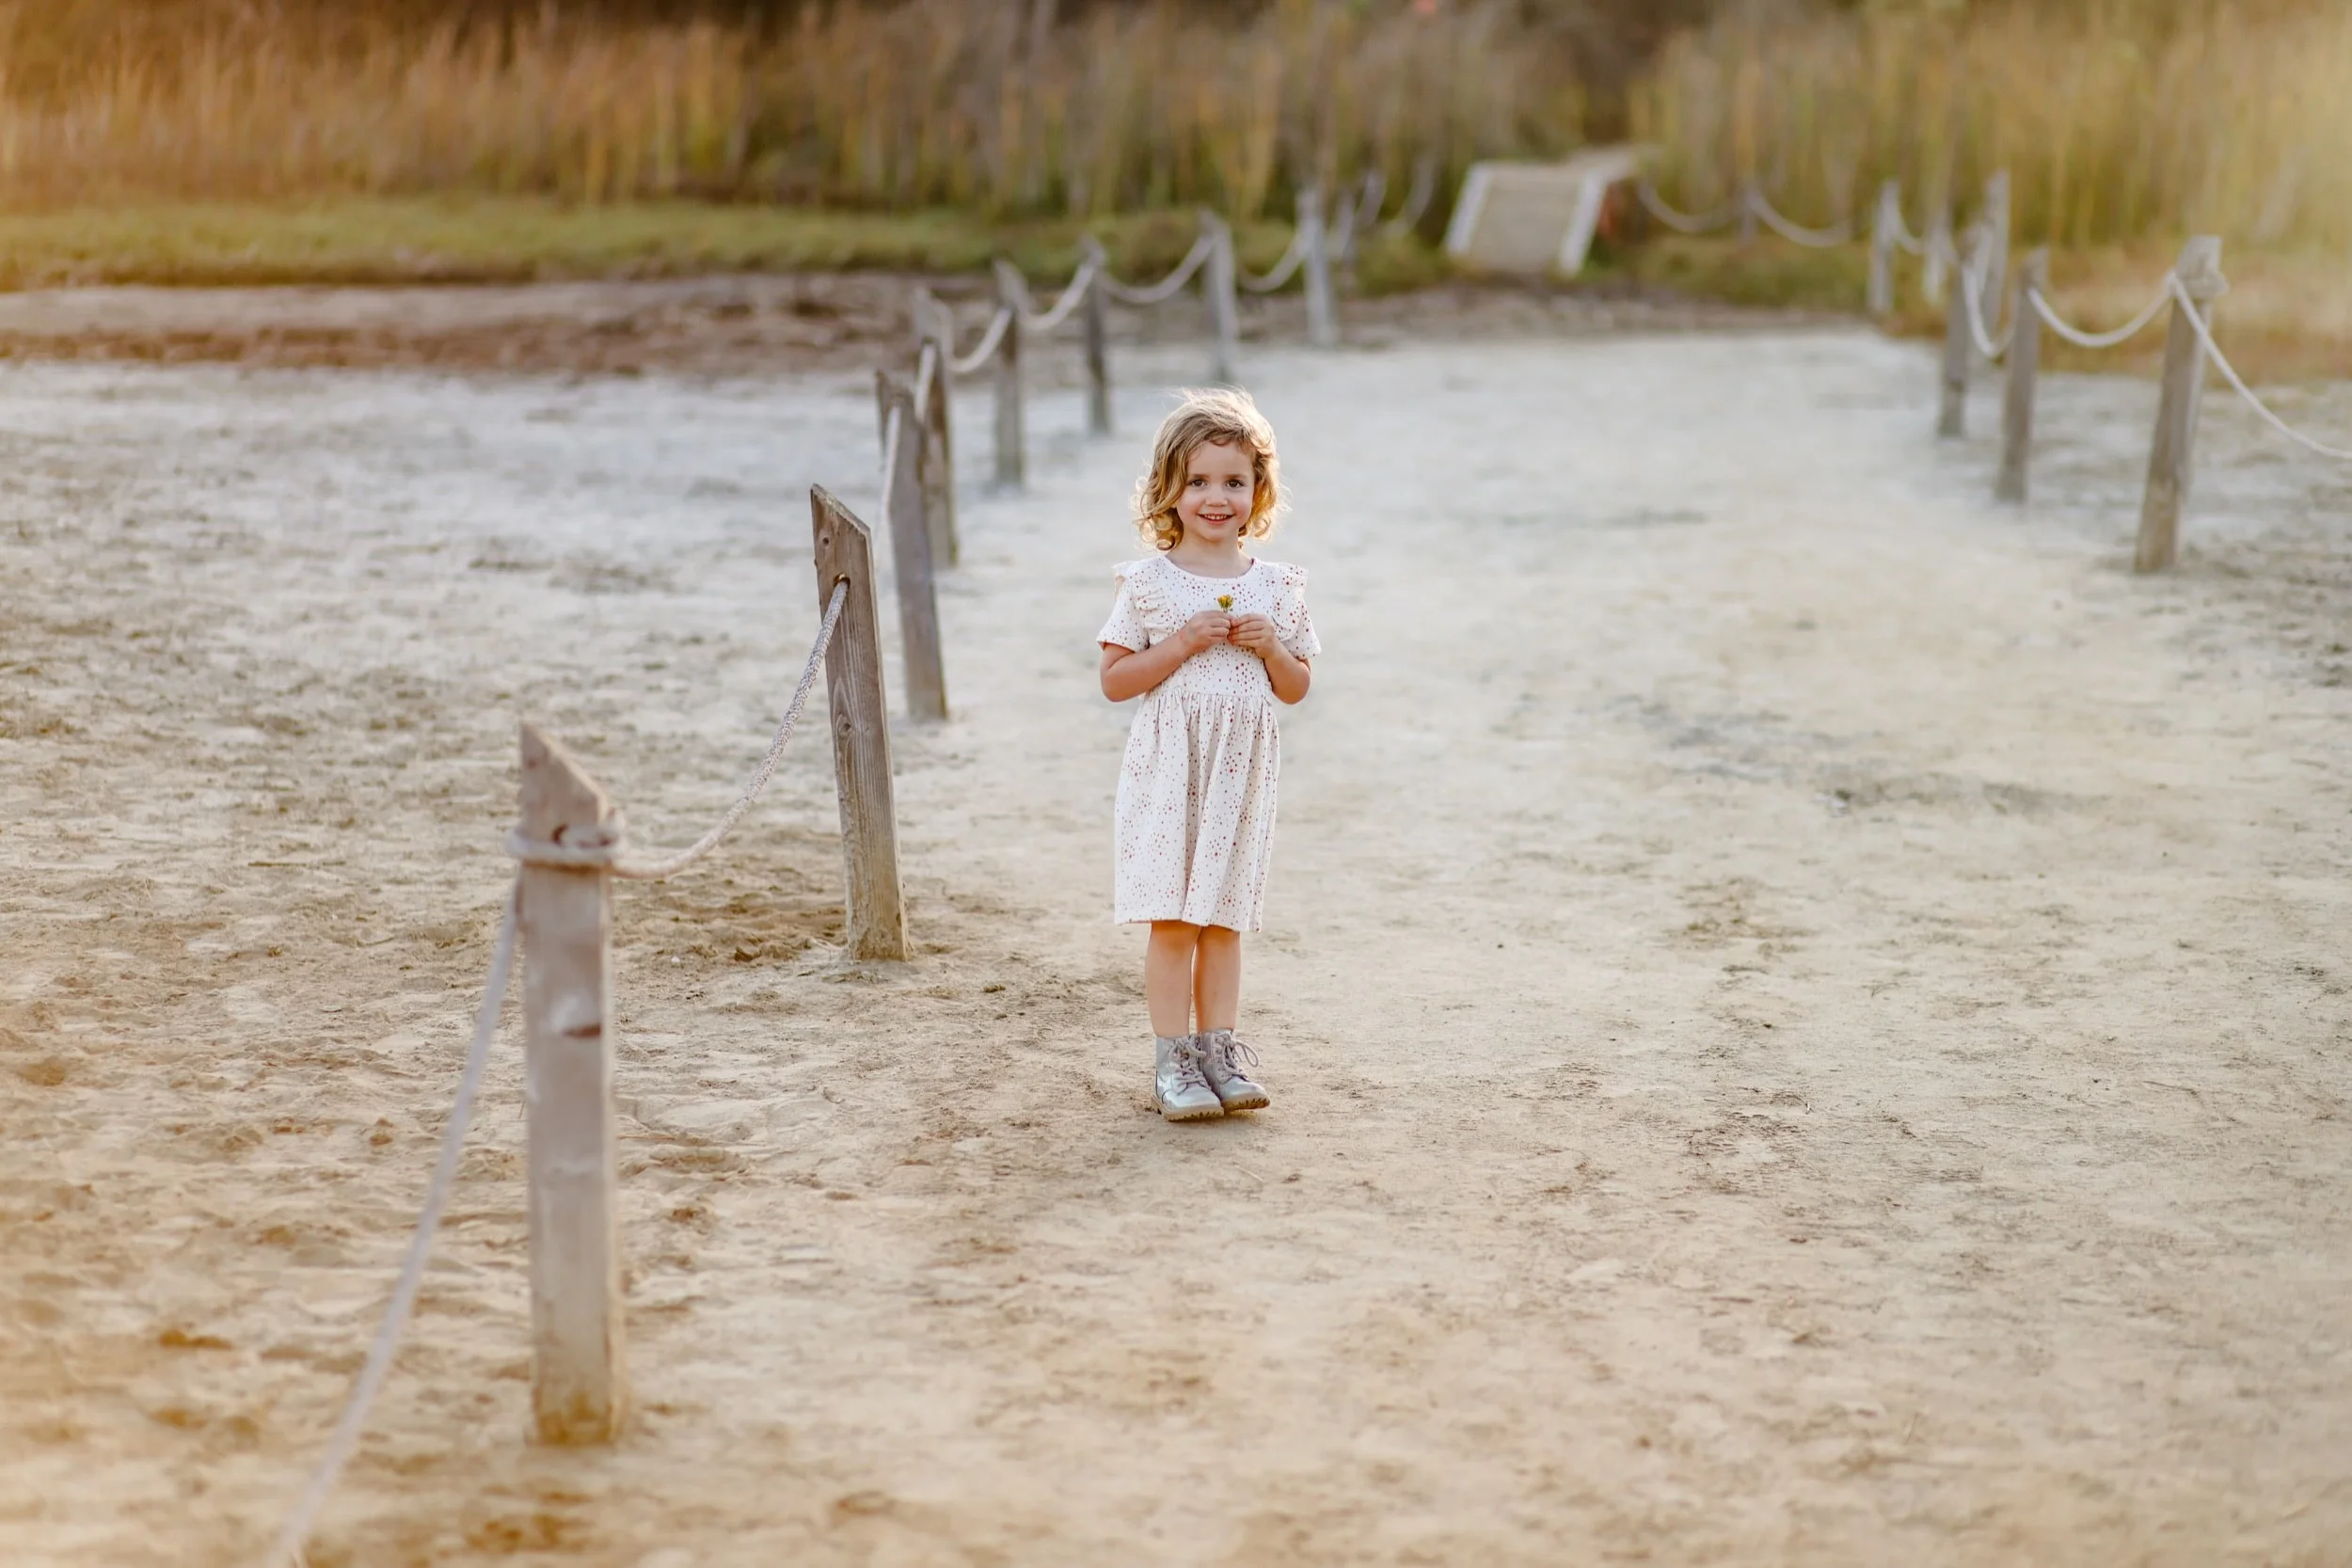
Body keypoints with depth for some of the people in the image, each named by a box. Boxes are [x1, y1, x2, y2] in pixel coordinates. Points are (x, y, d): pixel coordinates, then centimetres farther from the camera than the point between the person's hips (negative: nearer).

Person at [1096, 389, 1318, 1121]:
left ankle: (1220, 1049, 12)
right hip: (1169, 767, -2)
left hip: (1241, 773, 3)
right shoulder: (1148, 583, -3)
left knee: (1222, 919, 7)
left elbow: (1297, 688, 12)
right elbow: (1114, 680, -5)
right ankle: (1173, 1060, 1)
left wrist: (1271, 648, -8)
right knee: (1172, 918, -3)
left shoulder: (1276, 588, 6)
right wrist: (1183, 643, -16)